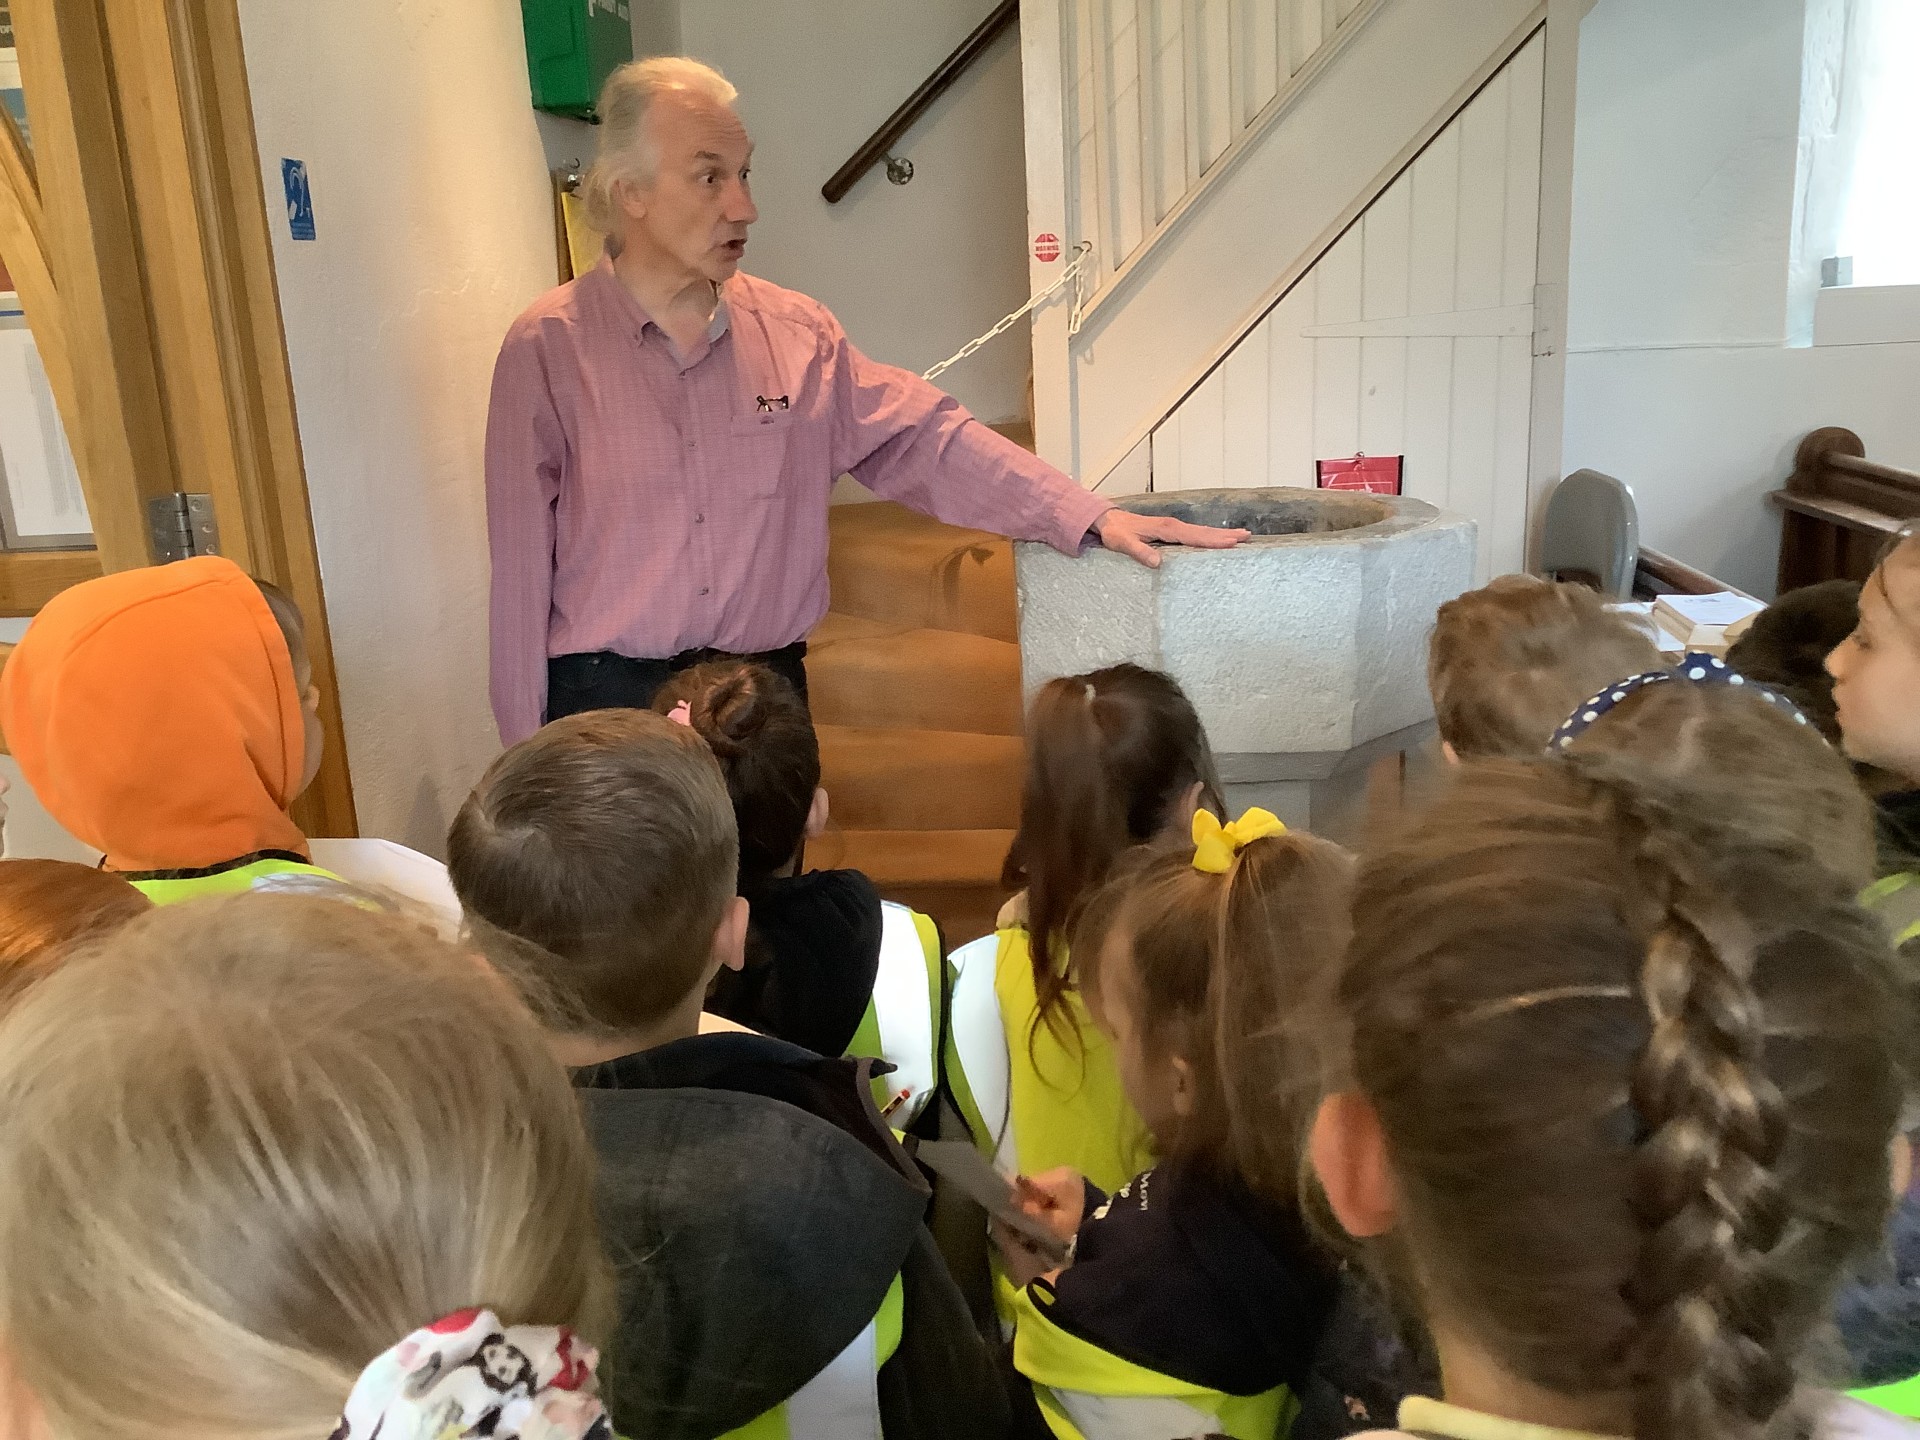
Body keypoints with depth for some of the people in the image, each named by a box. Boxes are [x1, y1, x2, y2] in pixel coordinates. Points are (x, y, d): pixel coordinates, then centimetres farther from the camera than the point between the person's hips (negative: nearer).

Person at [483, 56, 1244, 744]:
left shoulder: (795, 333, 2)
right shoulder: (546, 348, -8)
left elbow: (923, 437, 2)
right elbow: (522, 565, -6)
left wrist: (1089, 516, -6)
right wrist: (528, 746, -6)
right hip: (605, 699, -3)